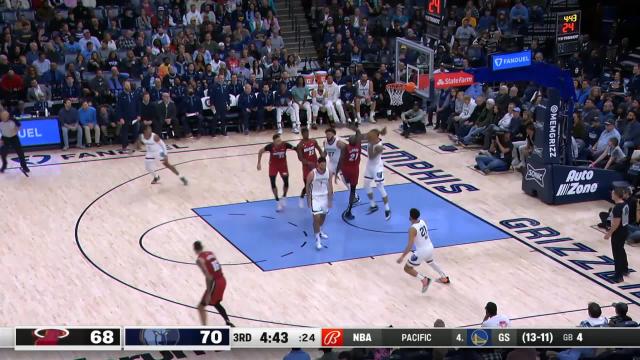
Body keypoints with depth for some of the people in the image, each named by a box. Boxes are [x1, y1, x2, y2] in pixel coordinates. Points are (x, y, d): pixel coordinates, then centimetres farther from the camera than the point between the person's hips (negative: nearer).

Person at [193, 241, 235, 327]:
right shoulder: (210, 253, 12)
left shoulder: (199, 260, -12)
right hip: (222, 280, 8)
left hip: (215, 283, -8)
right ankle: (228, 323, 38)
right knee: (216, 303, 32)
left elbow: (208, 277, -19)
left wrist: (208, 293, -16)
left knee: (201, 307, 3)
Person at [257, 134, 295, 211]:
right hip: (273, 165, -1)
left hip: (283, 165, 1)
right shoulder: (270, 146, -26)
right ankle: (277, 201, 12)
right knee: (273, 184, -5)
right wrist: (259, 163, -7)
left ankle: (284, 197, 25)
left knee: (286, 183, -4)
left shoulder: (285, 145, -26)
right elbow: (260, 151, -10)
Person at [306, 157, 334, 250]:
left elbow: (330, 187, -1)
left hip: (325, 197, 5)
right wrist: (308, 199, -3)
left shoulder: (329, 173, -10)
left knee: (323, 216, 20)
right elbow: (307, 186, -7)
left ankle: (320, 231, 46)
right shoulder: (312, 174, -20)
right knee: (317, 218, -11)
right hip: (315, 197, -5)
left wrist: (330, 200, 0)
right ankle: (317, 239, -3)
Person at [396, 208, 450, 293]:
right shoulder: (422, 222, 0)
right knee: (431, 262, 39)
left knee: (407, 268, 6)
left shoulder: (412, 229, -24)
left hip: (422, 251, -8)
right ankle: (444, 278, 51)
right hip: (430, 247, 8)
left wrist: (402, 256, -24)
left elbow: (410, 245, -27)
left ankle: (424, 279, -5)